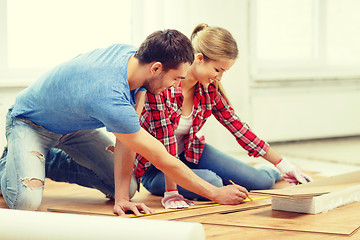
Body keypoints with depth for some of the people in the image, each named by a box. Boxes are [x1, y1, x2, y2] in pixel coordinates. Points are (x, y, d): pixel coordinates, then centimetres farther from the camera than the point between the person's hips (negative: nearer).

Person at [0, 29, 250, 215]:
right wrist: (216, 193, -26)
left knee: (128, 187, -3)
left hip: (74, 126, 8)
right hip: (31, 123, -7)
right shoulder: (111, 100, -43)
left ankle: (47, 162, 17)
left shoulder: (131, 54, -19)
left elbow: (126, 137, -19)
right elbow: (164, 161, -34)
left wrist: (122, 196, -25)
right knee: (26, 201, -30)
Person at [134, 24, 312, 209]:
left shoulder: (210, 89, -8)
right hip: (154, 167, -5)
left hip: (189, 152, 6)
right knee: (211, 183, -33)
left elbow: (237, 126, 0)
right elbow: (165, 138, -31)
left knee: (261, 182, -5)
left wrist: (282, 164, 2)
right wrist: (171, 192, -33)